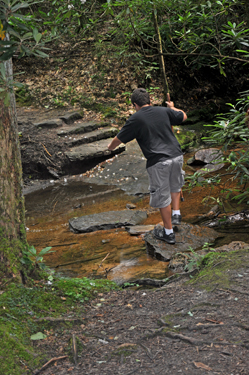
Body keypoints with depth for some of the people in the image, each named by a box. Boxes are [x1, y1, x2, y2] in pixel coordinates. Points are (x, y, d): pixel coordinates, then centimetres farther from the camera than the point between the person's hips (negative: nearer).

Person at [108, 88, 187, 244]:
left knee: (162, 197, 8)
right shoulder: (164, 111, 7)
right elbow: (183, 116, 25)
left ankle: (168, 233, 18)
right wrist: (172, 108, 45)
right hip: (176, 155, 4)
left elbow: (118, 139, 5)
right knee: (175, 186, 32)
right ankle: (176, 214, 28)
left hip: (158, 162, -4)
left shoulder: (135, 119, -5)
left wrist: (110, 147, 28)